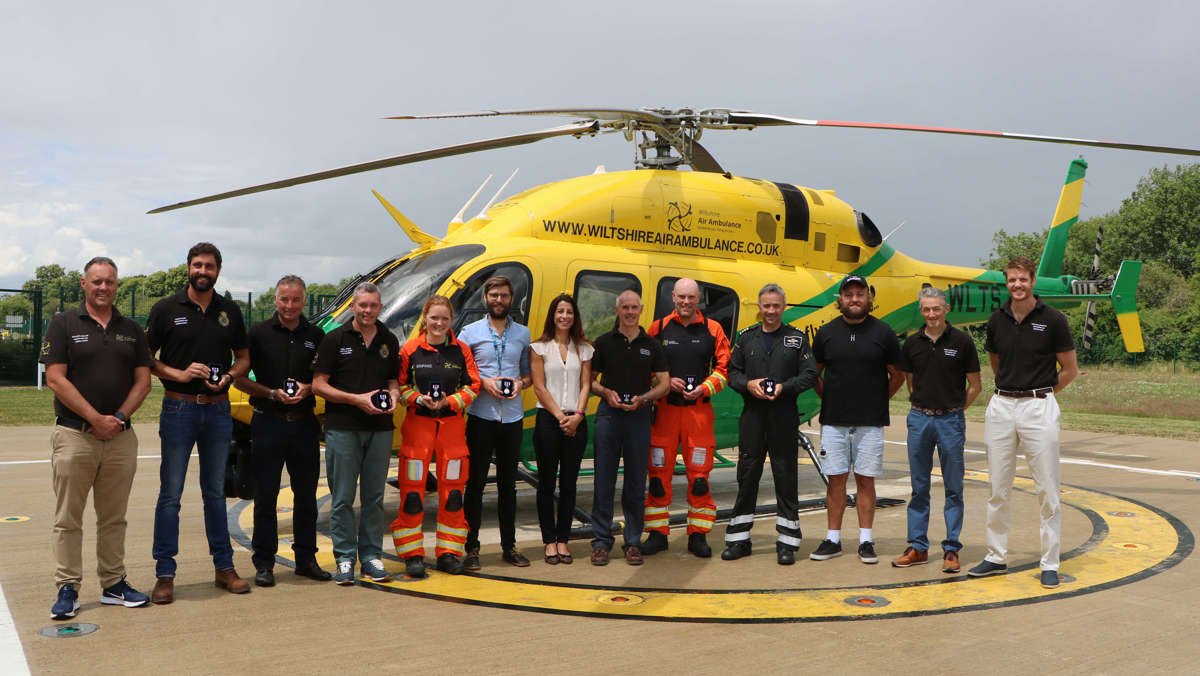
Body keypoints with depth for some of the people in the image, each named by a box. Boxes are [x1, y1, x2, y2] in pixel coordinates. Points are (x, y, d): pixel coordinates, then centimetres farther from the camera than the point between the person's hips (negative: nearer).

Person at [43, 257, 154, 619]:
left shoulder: (131, 329, 12)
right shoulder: (63, 324, 1)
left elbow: (143, 380, 8)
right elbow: (56, 379, -7)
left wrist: (118, 418, -7)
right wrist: (95, 419, -13)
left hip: (121, 437, 3)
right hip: (74, 436, -3)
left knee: (114, 518, 10)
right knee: (68, 519, 1)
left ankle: (113, 584, 18)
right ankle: (67, 589, 8)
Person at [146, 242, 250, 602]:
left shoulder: (229, 311, 8)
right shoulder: (166, 309, -1)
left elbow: (244, 357, 15)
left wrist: (229, 377, -5)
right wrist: (178, 374, -15)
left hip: (218, 409, 3)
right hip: (179, 408, -3)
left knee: (215, 492, 12)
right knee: (170, 494, -1)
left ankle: (224, 567, 20)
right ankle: (165, 575, 6)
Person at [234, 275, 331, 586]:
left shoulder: (316, 336, 8)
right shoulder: (259, 333, 1)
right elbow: (240, 378, 1)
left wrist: (308, 389, -8)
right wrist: (272, 393, -12)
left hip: (304, 423, 3)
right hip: (269, 423, -2)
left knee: (306, 495, 9)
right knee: (266, 497, 3)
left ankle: (306, 558, 20)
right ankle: (264, 564, 12)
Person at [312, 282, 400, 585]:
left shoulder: (389, 341, 11)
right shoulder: (335, 339, 0)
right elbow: (318, 384, -3)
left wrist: (393, 395, -3)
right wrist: (357, 399, -14)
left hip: (380, 428, 3)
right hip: (343, 427, -3)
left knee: (374, 497, 8)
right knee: (343, 498, 1)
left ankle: (371, 557, 17)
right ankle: (345, 558, 10)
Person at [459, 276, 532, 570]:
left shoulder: (523, 333, 12)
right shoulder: (470, 332, 3)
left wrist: (520, 383, -6)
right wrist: (484, 383, -12)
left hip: (512, 416, 3)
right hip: (481, 416, -2)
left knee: (508, 483, 10)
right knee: (475, 482, 0)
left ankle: (509, 545, 19)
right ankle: (471, 547, 7)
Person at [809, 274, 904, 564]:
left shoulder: (883, 333, 1)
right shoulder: (826, 333, 5)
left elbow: (897, 375, 8)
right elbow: (814, 374, 14)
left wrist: (877, 401, 6)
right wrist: (829, 399, 7)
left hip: (870, 422, -1)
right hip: (834, 421, 1)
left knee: (866, 480, 3)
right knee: (835, 480, 4)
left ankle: (866, 541, 12)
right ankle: (833, 540, 12)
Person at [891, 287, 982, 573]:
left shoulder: (961, 341, -4)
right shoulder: (913, 343, 4)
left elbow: (975, 386, 2)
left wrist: (953, 408, 5)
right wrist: (922, 405, 9)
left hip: (950, 421, -3)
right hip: (919, 418, 3)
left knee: (953, 489, 3)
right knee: (919, 488, 8)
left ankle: (951, 550, 10)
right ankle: (918, 547, 16)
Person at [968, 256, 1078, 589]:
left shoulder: (1052, 319, -5)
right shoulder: (997, 321, 6)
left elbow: (1069, 369, 3)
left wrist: (1039, 394, 8)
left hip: (1038, 408, -4)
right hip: (1001, 406, 4)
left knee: (1047, 490, 0)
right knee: (998, 488, 9)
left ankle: (1050, 563, 10)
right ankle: (996, 556, 20)